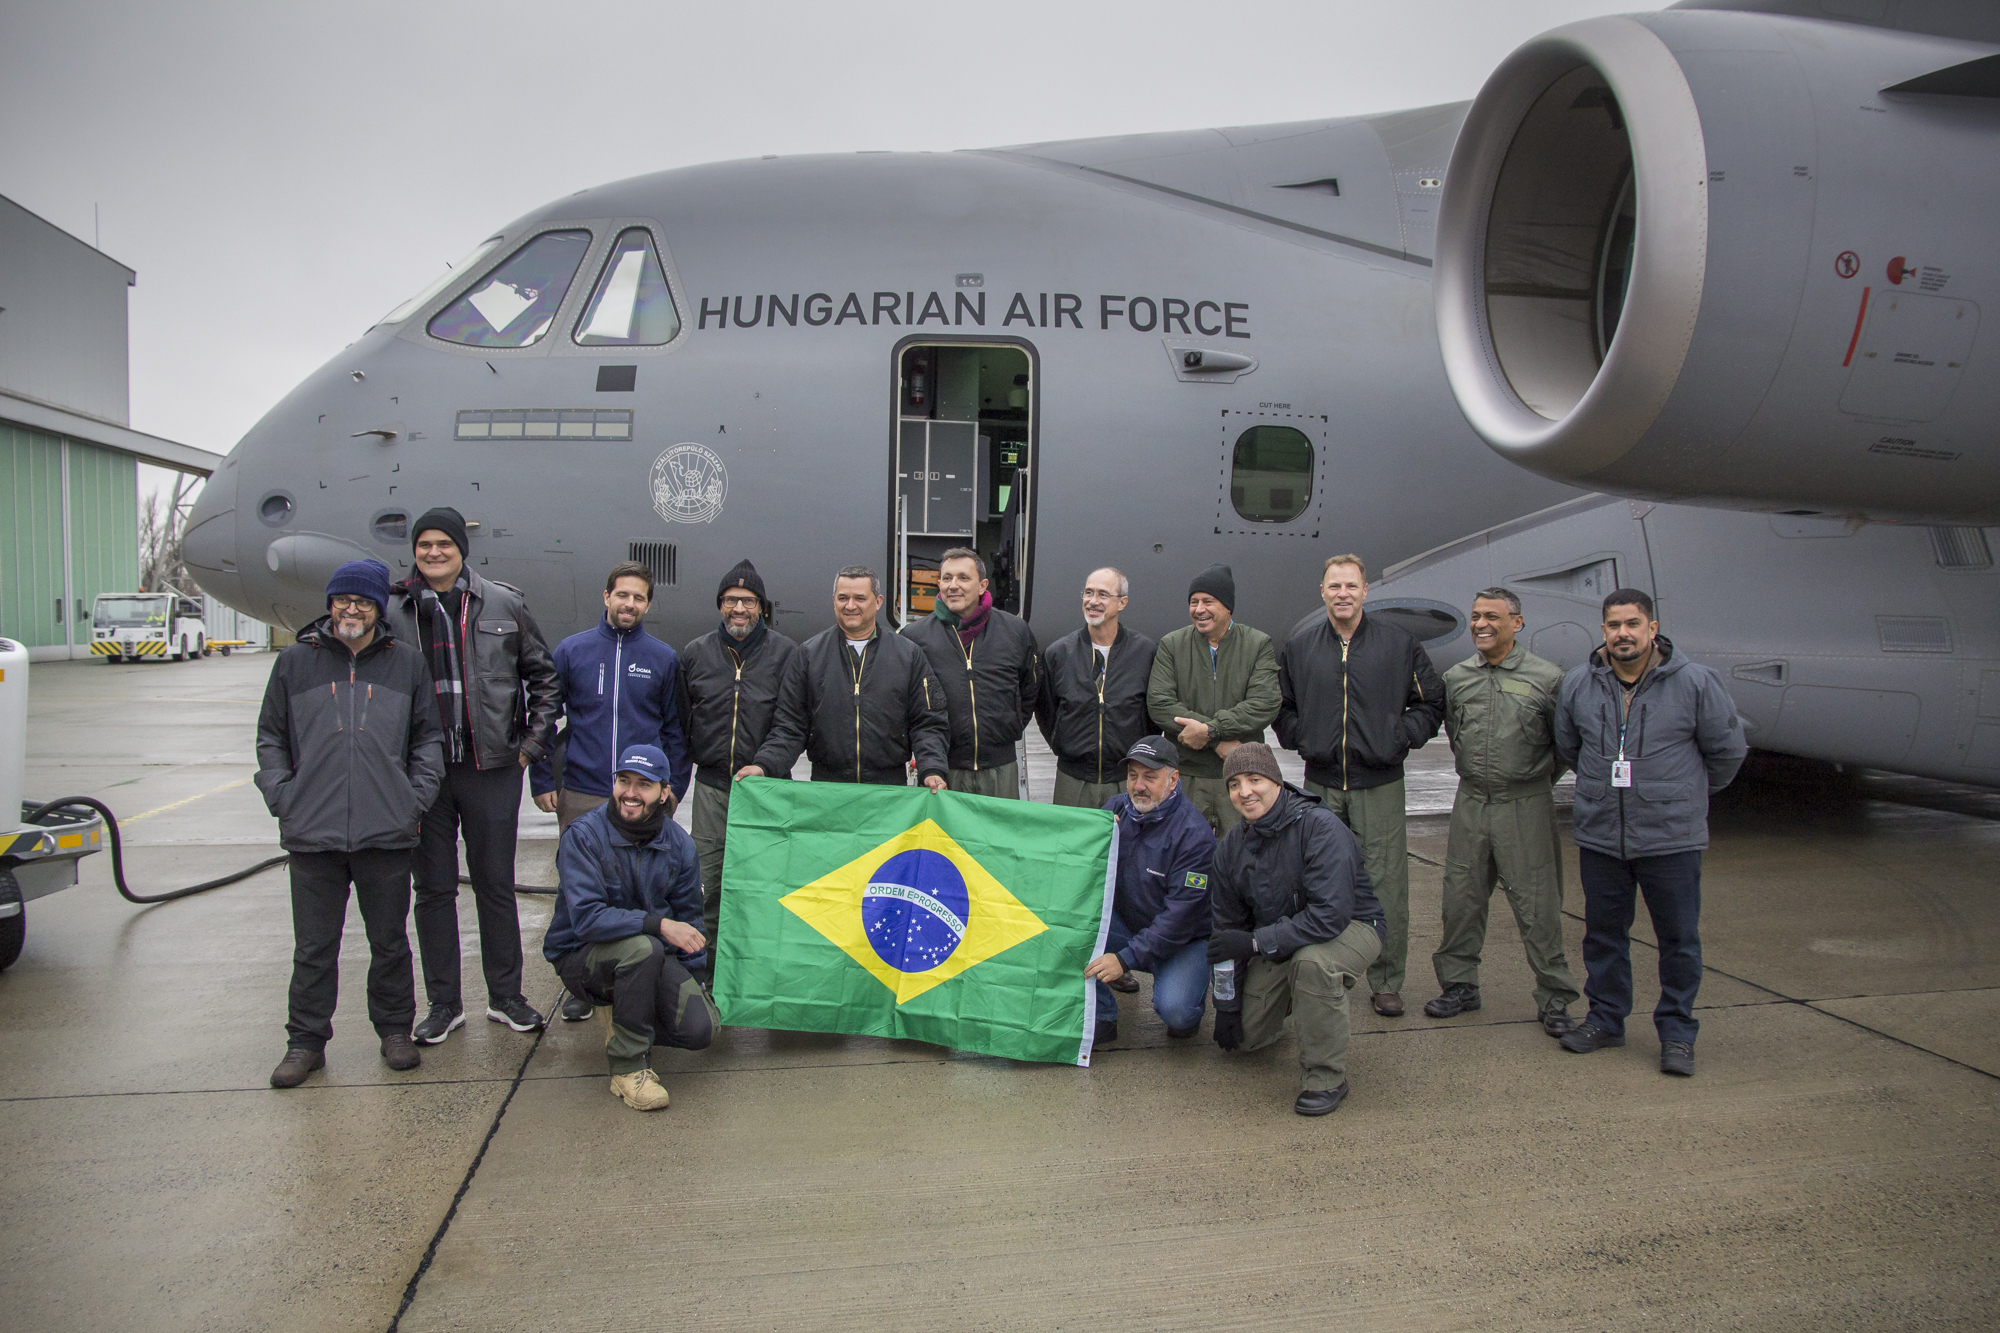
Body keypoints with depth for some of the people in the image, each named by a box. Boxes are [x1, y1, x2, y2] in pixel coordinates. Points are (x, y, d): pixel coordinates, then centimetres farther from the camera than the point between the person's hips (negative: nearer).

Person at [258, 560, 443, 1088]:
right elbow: (270, 738, 13)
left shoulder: (407, 663, 7)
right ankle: (306, 1041, 21)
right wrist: (283, 800, 2)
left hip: (387, 832, 0)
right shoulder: (294, 662, 8)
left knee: (390, 941, 10)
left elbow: (427, 738, 12)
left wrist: (416, 799, 2)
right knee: (314, 946, 8)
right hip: (312, 833, 0)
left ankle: (395, 1030, 25)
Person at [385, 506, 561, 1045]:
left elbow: (543, 675, 8)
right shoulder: (393, 612, 2)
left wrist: (534, 740, 2)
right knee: (433, 888, 8)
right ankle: (444, 1003, 21)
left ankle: (505, 996, 20)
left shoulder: (504, 605, 1)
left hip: (492, 767, -1)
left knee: (496, 884, 7)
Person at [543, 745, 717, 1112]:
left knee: (701, 1029, -17)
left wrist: (693, 982, 1)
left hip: (654, 952, 4)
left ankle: (626, 1026, 14)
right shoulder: (583, 836, -17)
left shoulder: (679, 844, -2)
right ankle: (628, 1066, -19)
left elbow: (688, 919, 9)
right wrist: (659, 925, -34)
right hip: (582, 957, -4)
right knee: (643, 948, -37)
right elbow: (587, 918, -26)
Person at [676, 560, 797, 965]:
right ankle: (707, 965, 18)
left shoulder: (785, 652, 1)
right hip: (712, 784, 2)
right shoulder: (697, 653, 10)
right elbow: (679, 719, 17)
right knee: (708, 879, 6)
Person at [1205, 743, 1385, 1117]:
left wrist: (1255, 942, -32)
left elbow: (1331, 914, -34)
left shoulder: (1321, 827, -26)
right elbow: (1229, 928, 3)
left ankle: (1325, 1078, -20)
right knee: (1247, 1036, 2)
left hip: (1350, 928, -6)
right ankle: (1290, 1002, 36)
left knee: (1311, 960, -38)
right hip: (1278, 940, 6)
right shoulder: (1230, 847, -6)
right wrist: (1227, 1003, 3)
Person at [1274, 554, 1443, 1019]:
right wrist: (1300, 737, 2)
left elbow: (1431, 702, 9)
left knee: (1386, 886, -2)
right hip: (1320, 784, 2)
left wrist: (1401, 737, -3)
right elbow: (1280, 706, 18)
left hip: (1379, 784, -2)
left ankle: (1386, 982, 10)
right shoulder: (1299, 647, 8)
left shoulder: (1399, 643, 3)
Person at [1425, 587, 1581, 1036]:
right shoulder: (1456, 678, 6)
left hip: (1527, 805, -4)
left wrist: (1537, 780, 8)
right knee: (1461, 898, 8)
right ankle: (1459, 984, 23)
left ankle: (1554, 997, 12)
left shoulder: (1546, 678, -5)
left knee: (1537, 904, 0)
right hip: (1471, 802, 4)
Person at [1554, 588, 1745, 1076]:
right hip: (1600, 836, 3)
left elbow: (1728, 749, 5)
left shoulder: (1695, 682, -7)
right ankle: (1605, 1019, 28)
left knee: (1680, 939, 5)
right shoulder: (1577, 685, 1)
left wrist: (1689, 793, 15)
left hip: (1671, 838, -3)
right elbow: (1567, 748, 18)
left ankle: (1677, 1033, 19)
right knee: (1604, 935, 13)